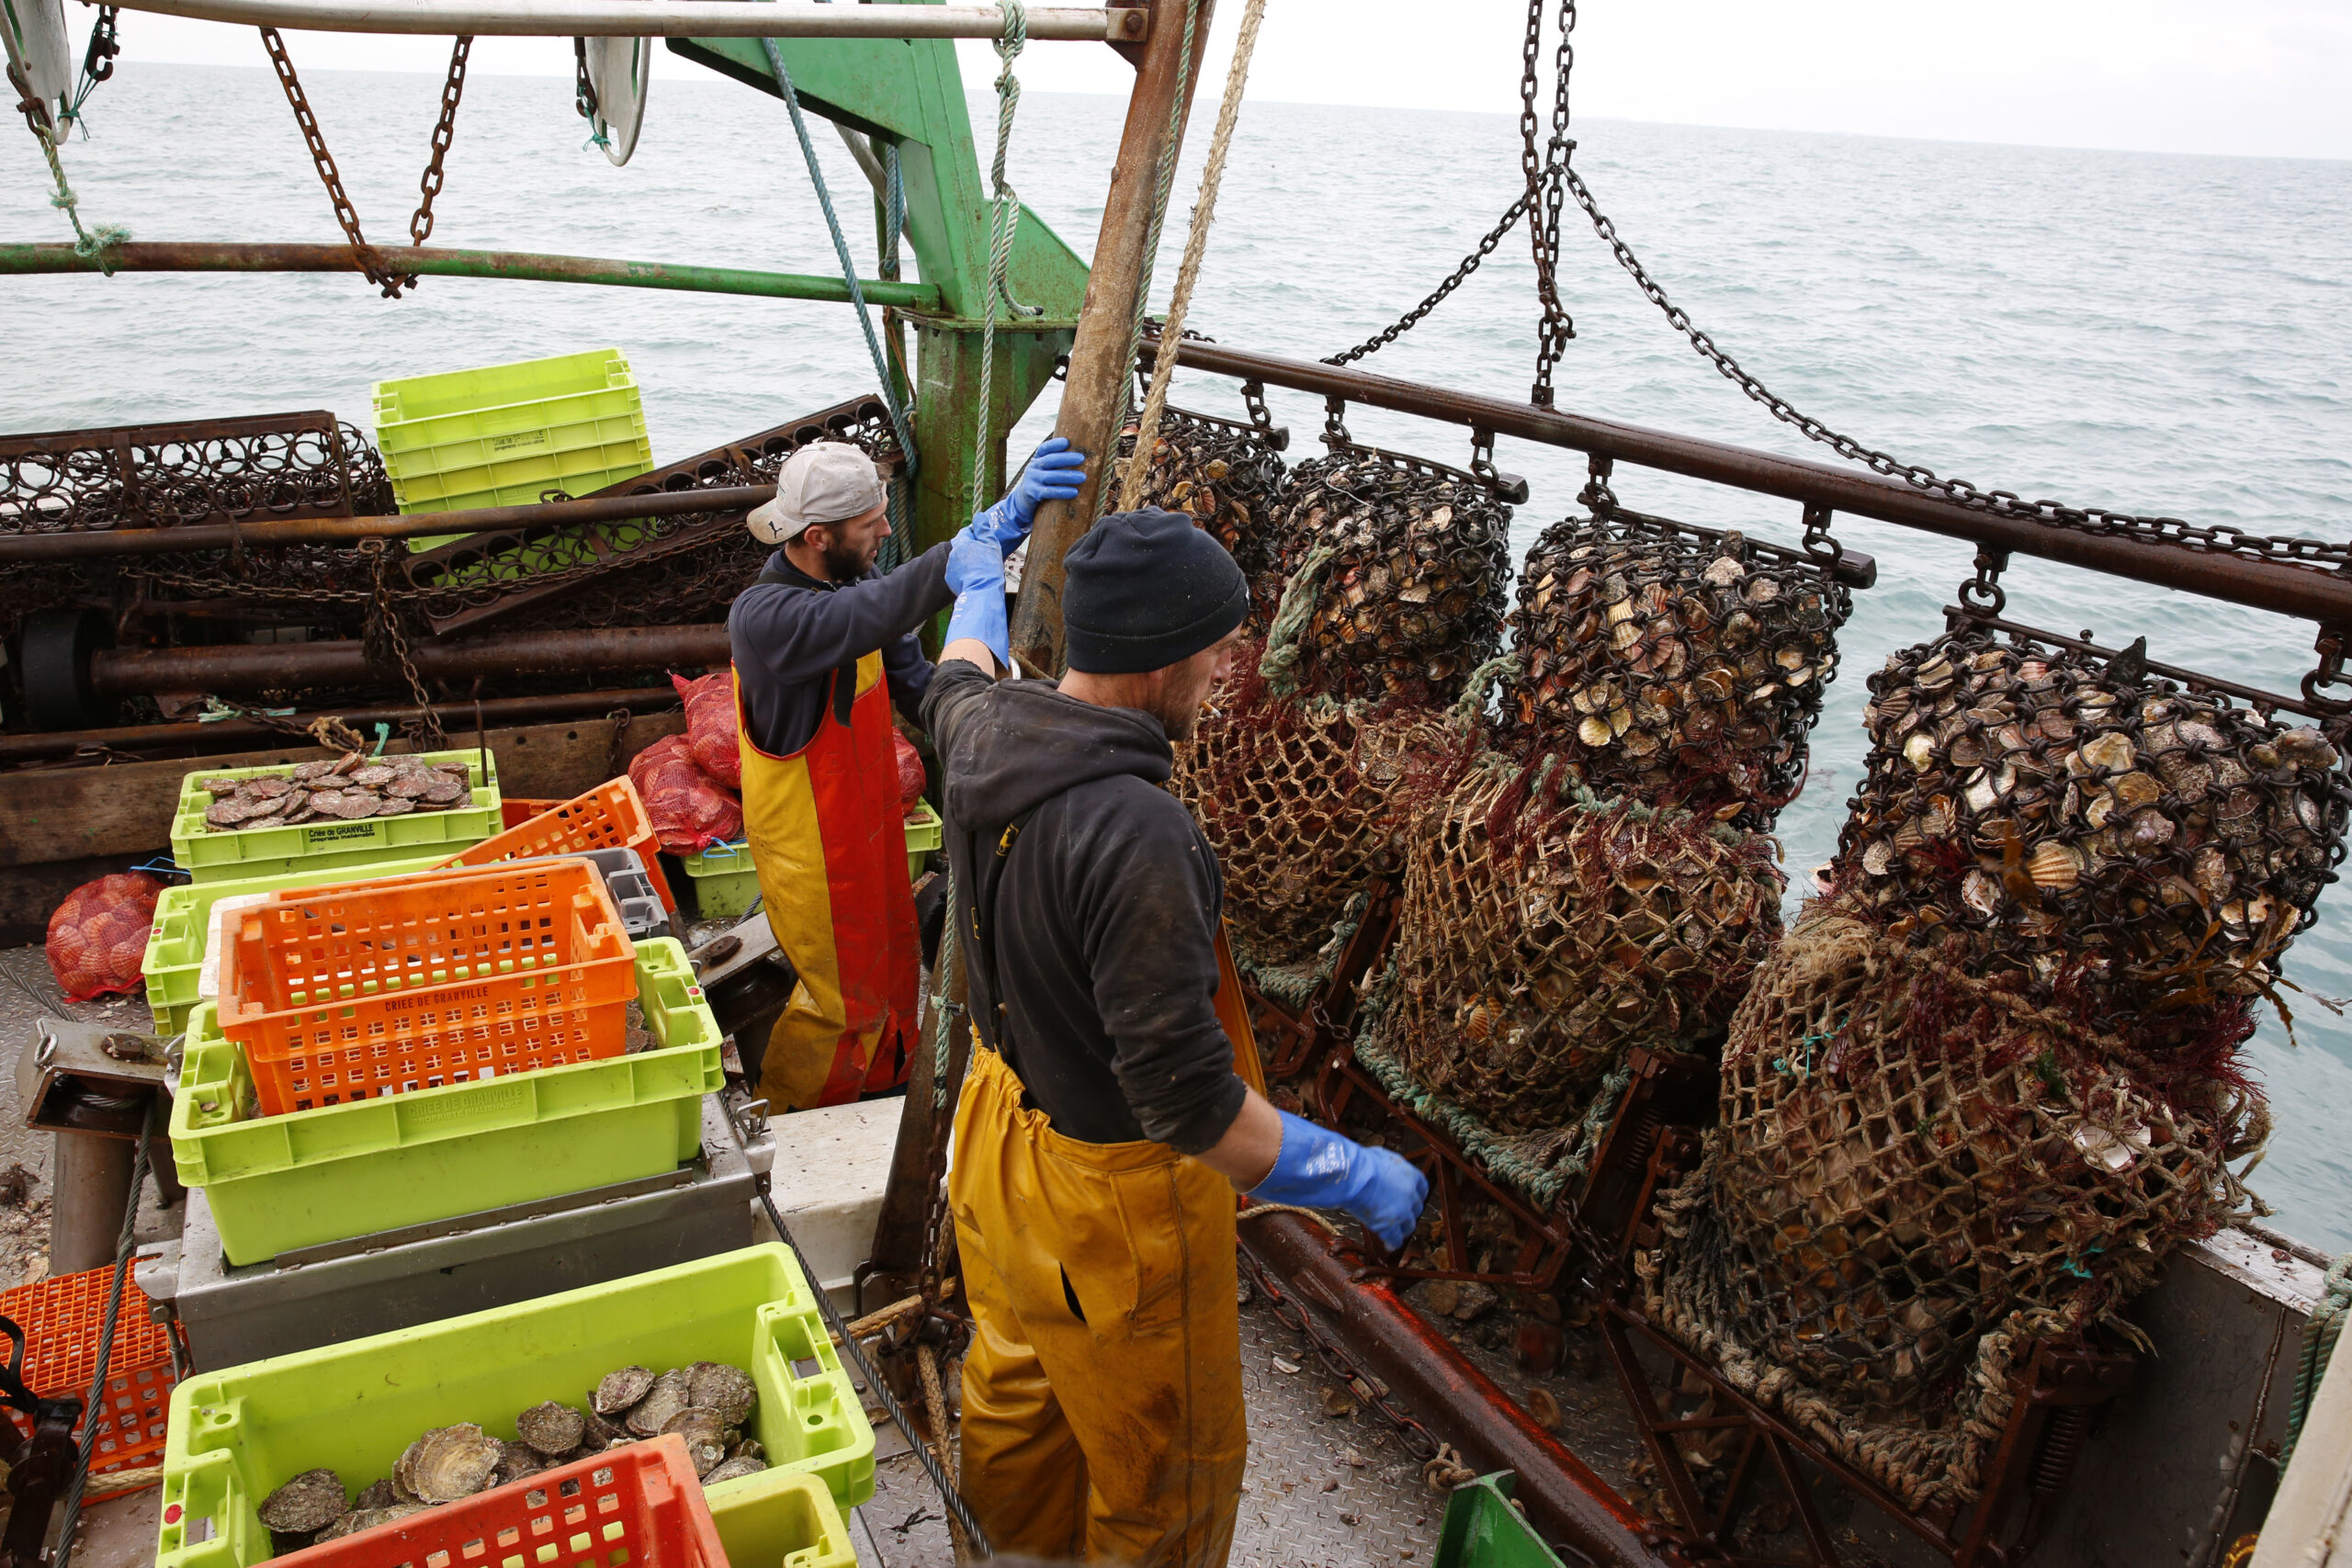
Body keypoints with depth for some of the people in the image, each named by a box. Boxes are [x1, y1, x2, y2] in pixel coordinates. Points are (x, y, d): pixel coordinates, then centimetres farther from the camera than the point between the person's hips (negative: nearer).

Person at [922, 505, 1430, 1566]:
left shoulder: (983, 731, -10)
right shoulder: (1136, 834, -36)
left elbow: (958, 676, 18)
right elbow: (1187, 1100, -33)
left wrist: (979, 581, 39)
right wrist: (1360, 1179, -20)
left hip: (1001, 1124, 9)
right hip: (1109, 1197, -8)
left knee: (1014, 1389, 31)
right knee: (1167, 1472, 17)